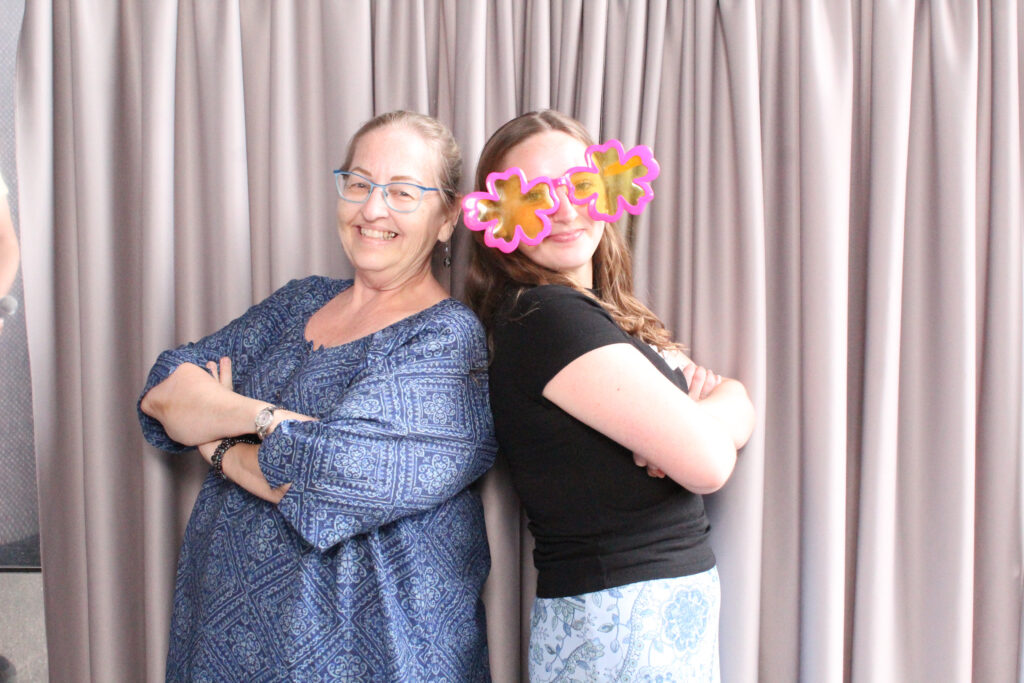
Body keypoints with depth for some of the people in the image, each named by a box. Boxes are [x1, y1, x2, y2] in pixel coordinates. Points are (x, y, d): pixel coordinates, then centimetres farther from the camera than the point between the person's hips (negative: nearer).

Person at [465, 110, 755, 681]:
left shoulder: (601, 313, 10)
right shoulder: (546, 317, -18)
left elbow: (739, 412, 7)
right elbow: (708, 463, -21)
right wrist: (725, 401, -1)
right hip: (619, 627, -8)